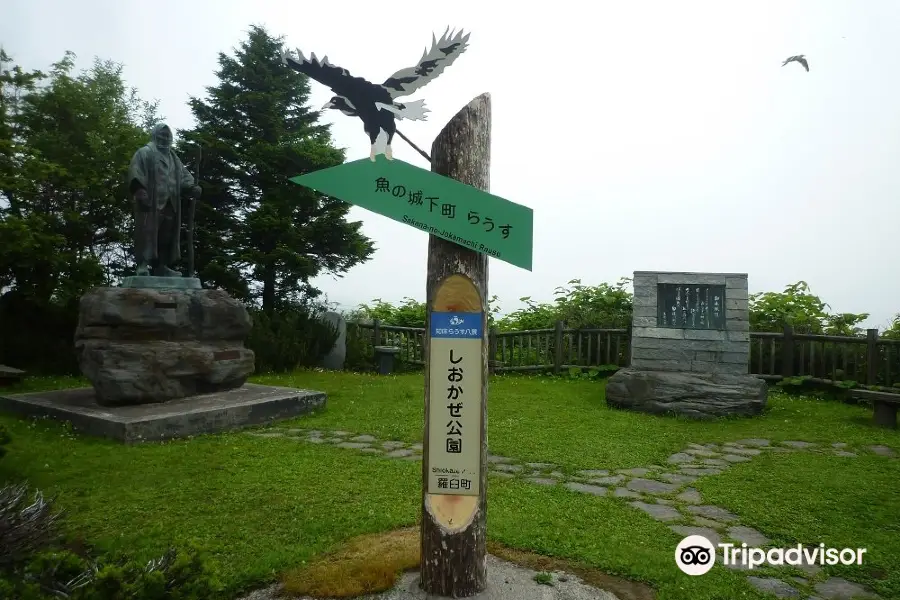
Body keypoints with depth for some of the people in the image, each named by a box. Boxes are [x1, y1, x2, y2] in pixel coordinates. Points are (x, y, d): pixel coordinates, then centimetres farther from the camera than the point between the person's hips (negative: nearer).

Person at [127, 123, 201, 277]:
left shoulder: (173, 157, 27)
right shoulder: (145, 152, 7)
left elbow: (183, 174, 17)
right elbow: (135, 172, -6)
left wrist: (192, 187, -3)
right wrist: (139, 190, -21)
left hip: (169, 202, 6)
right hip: (150, 200, -6)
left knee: (167, 234, 2)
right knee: (147, 231, -13)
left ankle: (161, 266, 4)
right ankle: (142, 265, -18)